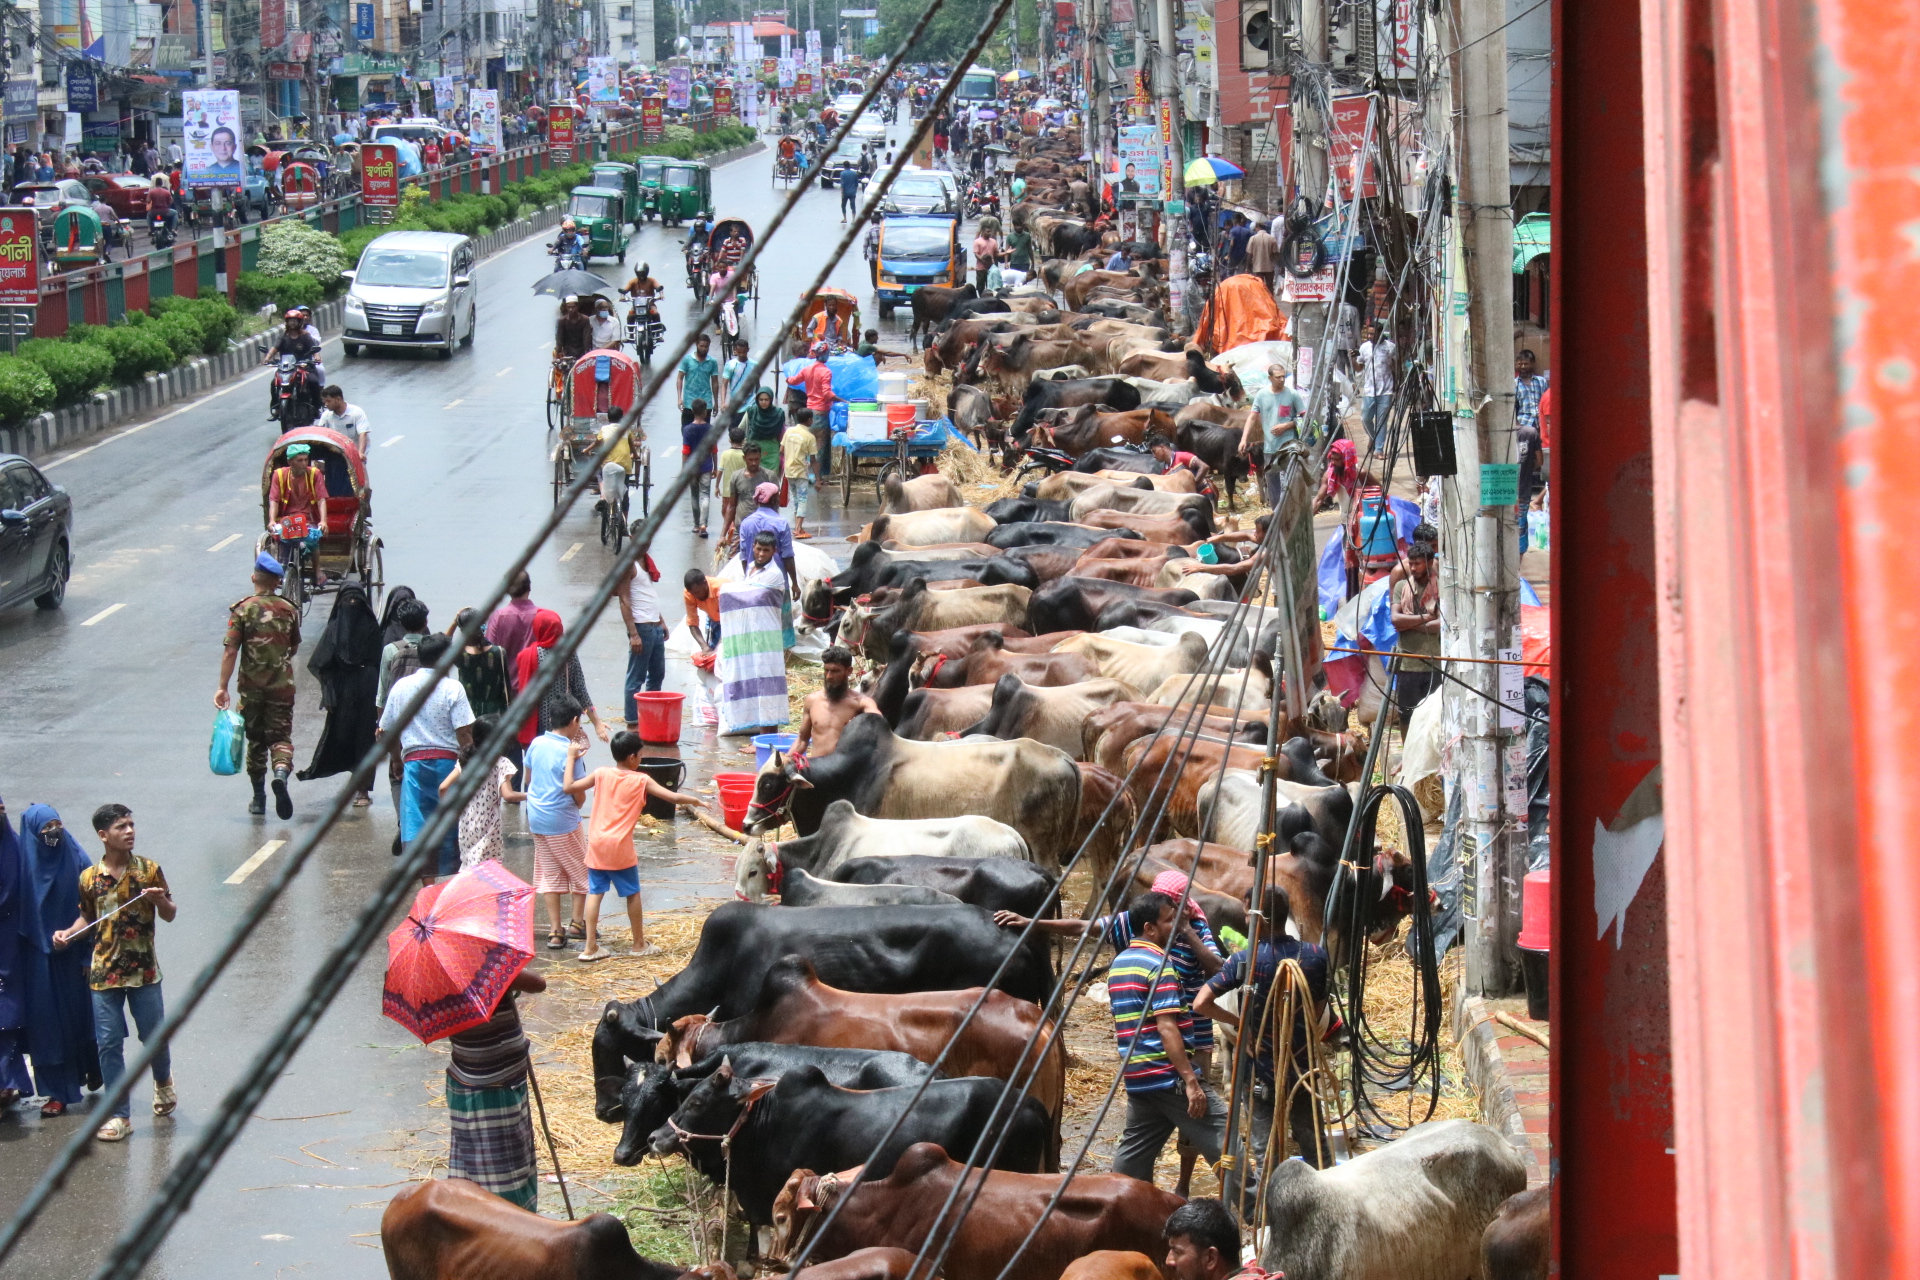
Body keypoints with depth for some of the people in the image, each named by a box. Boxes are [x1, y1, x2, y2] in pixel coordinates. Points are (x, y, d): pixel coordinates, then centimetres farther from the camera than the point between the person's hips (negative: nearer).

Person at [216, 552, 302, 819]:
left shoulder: (242, 609, -6)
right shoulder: (289, 610, 2)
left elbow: (230, 650, -12)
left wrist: (222, 687, -10)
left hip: (251, 686, -1)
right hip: (282, 684, 1)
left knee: (255, 739, 12)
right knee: (280, 735, 3)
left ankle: (258, 798, 18)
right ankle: (281, 772, -29)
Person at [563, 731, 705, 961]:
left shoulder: (601, 775, 0)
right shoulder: (641, 781, -6)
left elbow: (568, 788, 0)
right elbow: (673, 797, -6)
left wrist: (571, 758, 10)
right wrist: (694, 800, 13)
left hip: (596, 845, 3)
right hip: (620, 847, -3)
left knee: (595, 892, 7)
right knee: (633, 894, 13)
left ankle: (590, 947, 4)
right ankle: (639, 944, 23)